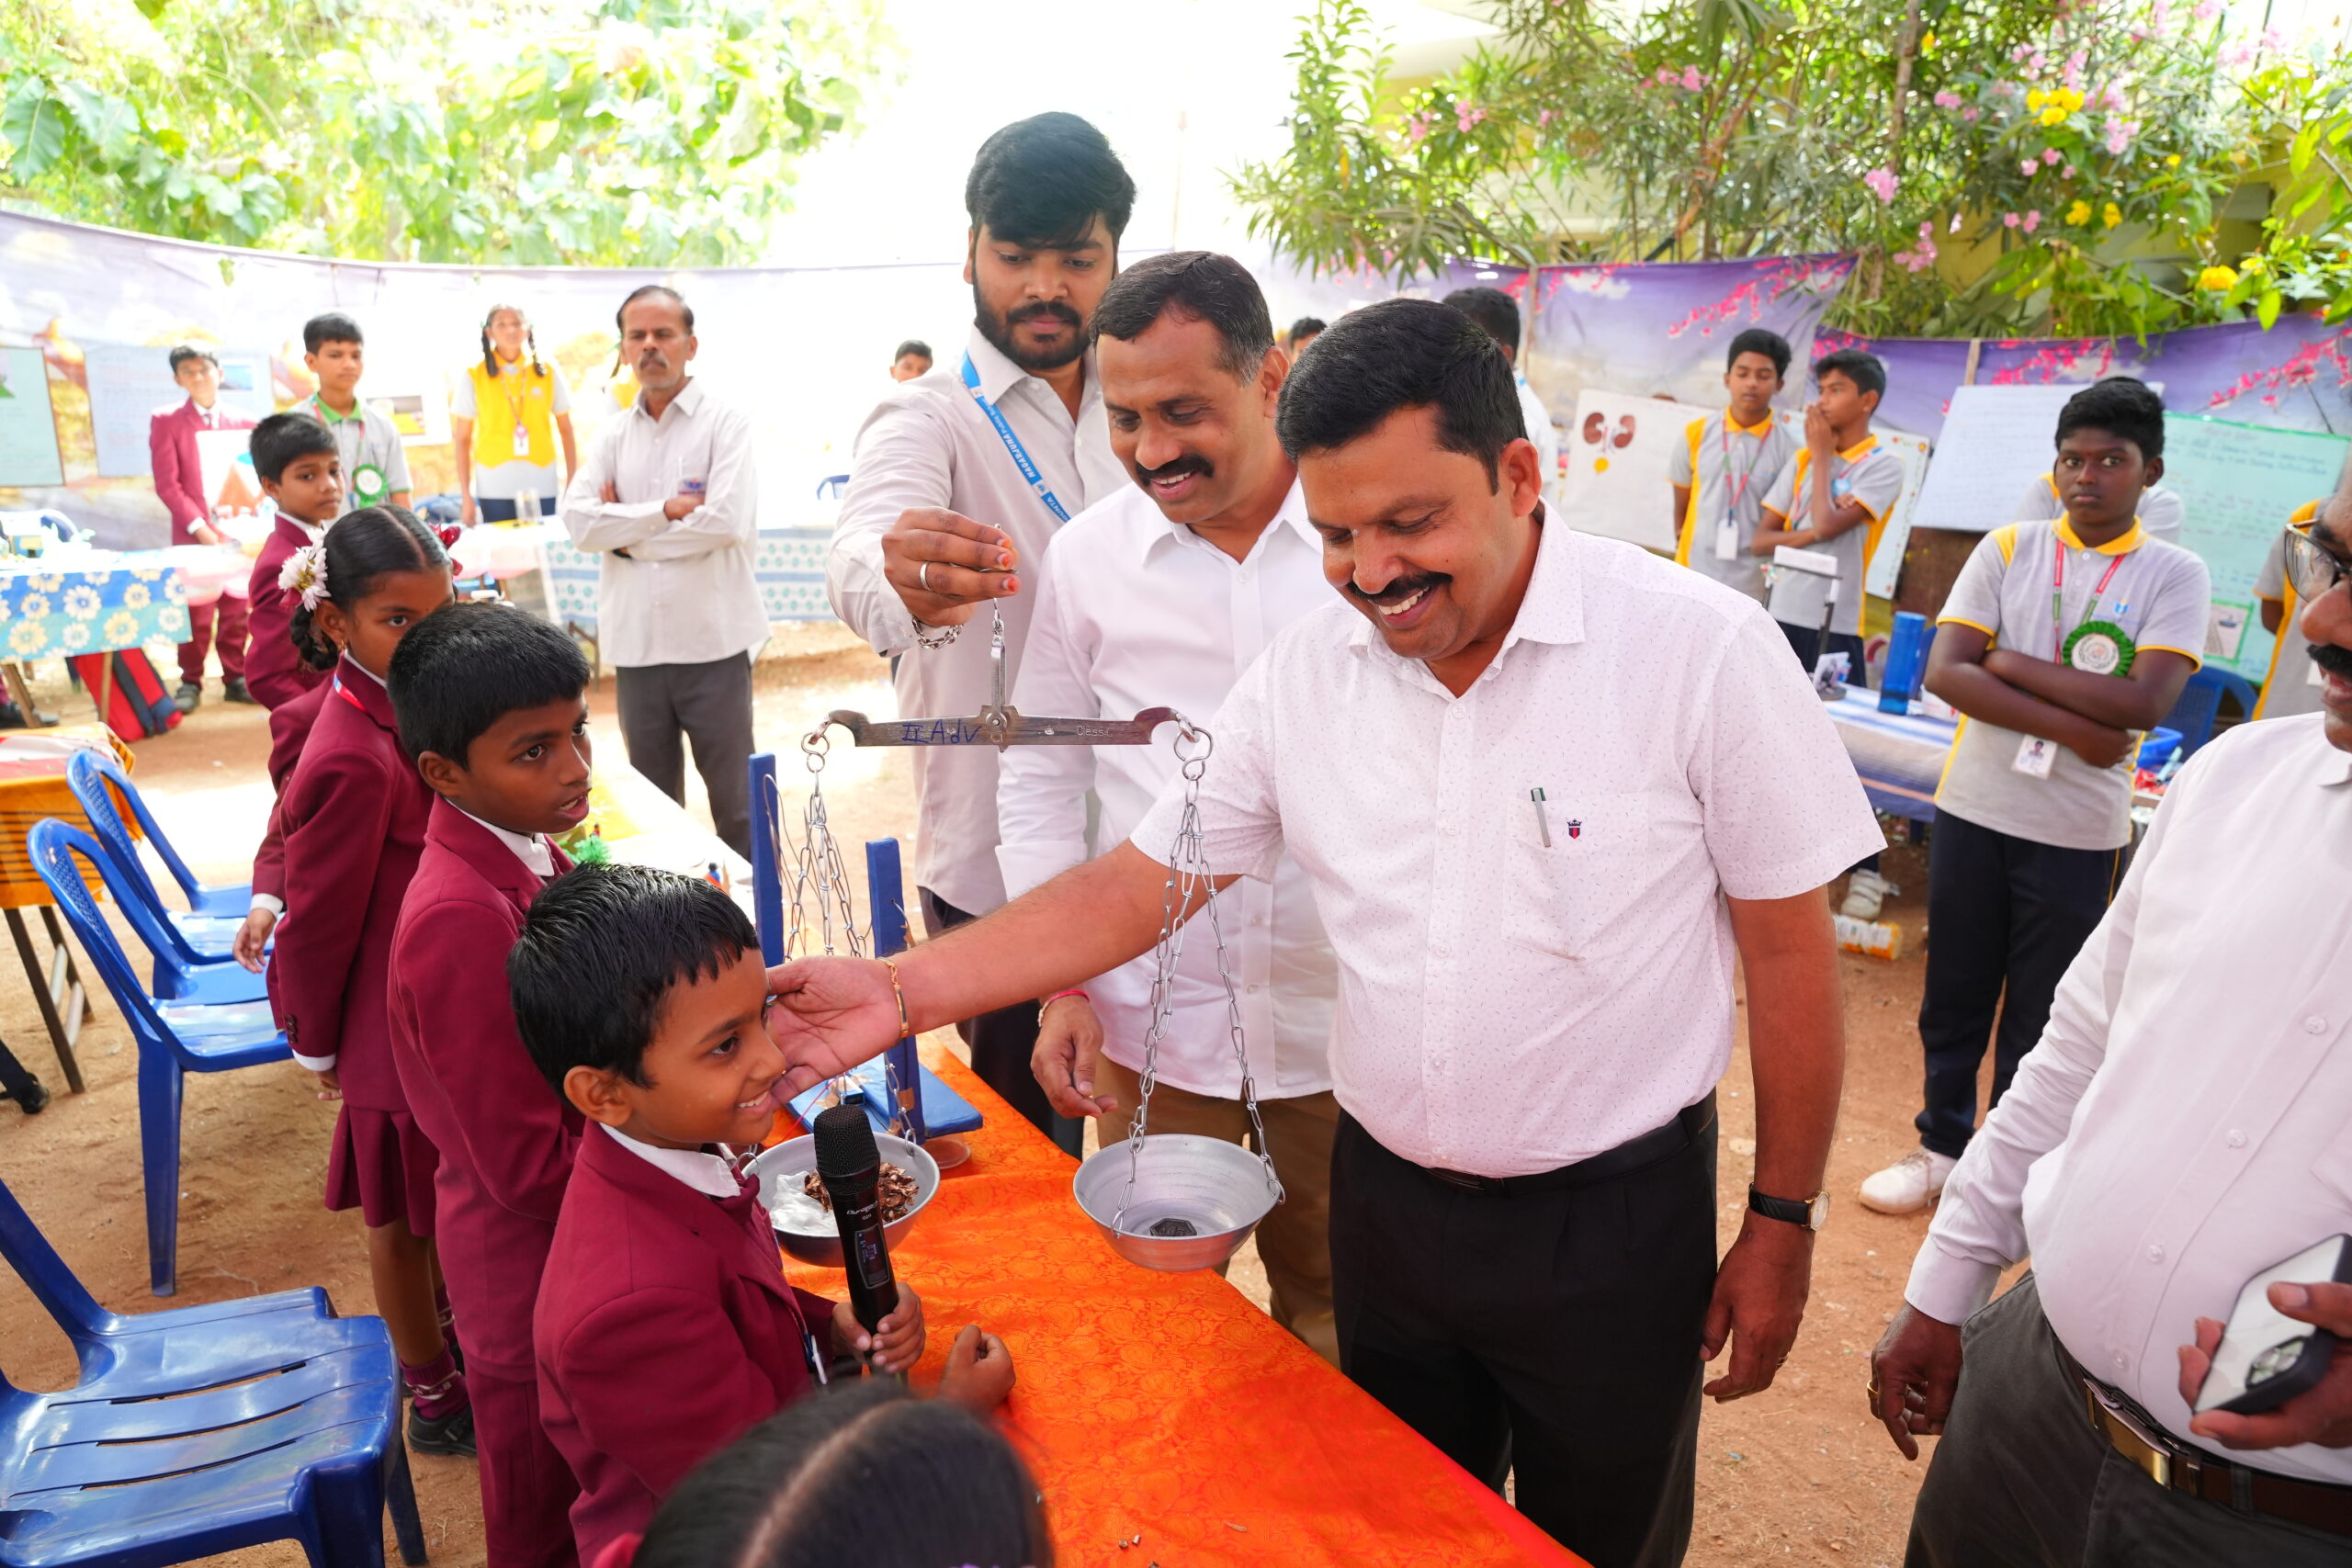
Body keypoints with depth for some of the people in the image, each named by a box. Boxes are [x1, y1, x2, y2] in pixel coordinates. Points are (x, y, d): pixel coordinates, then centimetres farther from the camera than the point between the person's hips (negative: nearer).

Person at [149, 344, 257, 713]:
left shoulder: (243, 422, 9)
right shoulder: (165, 420, 2)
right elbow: (167, 483, -4)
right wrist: (199, 526, -13)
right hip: (193, 533, -2)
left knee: (236, 611, 5)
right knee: (196, 613, -1)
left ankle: (236, 679, 13)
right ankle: (191, 682, 8)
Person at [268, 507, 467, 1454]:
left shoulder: (402, 708, -1)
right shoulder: (354, 762, -29)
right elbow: (319, 916, -19)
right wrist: (317, 1044, -6)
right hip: (398, 1029, -8)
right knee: (403, 1216, 13)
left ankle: (452, 1337, 46)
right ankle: (434, 1399, 32)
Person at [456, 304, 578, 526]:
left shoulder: (548, 372, 6)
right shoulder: (474, 376, 3)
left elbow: (566, 431, 8)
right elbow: (463, 440, 4)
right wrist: (466, 495, -1)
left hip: (542, 488, 1)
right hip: (494, 490, 0)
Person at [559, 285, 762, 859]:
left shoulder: (726, 423, -1)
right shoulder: (613, 435, 12)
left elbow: (726, 520, -16)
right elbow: (579, 521, -1)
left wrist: (627, 531, -7)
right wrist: (666, 510, -11)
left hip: (712, 640, -4)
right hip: (636, 642, 5)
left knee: (735, 803, 3)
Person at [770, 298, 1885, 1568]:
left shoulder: (1702, 650, -18)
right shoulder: (1303, 674, -7)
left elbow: (1787, 948, -9)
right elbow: (1136, 883, -5)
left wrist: (1782, 1220, -4)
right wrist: (901, 991, -16)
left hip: (1614, 1224, -3)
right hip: (1384, 1198, 4)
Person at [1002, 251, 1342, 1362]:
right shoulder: (1087, 555, -1)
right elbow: (1039, 788, 6)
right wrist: (1062, 989, 0)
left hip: (1344, 1017, -1)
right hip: (1152, 1020, 1)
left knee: (1333, 1315, 17)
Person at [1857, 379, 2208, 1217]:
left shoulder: (2173, 574, -2)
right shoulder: (2007, 549, 0)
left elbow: (2144, 702, -16)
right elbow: (1944, 673, -11)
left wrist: (2011, 663, -13)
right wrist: (2073, 728, -17)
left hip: (2079, 834, -1)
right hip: (1974, 810, 2)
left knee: (2038, 1018, 11)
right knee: (1953, 997, 13)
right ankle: (1942, 1147, 31)